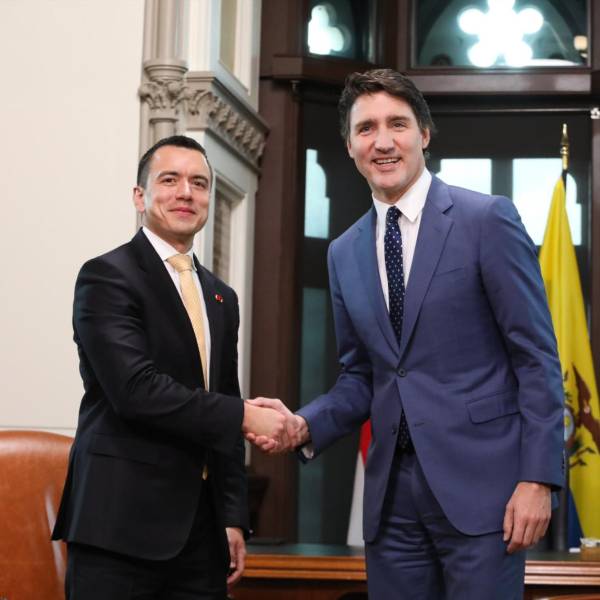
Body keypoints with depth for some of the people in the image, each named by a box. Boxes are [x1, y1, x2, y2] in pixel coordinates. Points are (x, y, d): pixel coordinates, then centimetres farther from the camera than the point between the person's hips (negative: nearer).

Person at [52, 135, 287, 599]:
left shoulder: (221, 298, 17)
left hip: (202, 526, 6)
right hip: (122, 525, -6)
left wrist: (234, 518, 12)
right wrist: (245, 416, -14)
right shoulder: (107, 277, -6)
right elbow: (136, 389, -18)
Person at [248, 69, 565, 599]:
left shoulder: (487, 219, -4)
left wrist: (538, 478, -12)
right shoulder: (345, 253, 12)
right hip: (392, 493, 5)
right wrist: (306, 425, -3)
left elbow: (537, 357, -6)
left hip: (480, 482, -5)